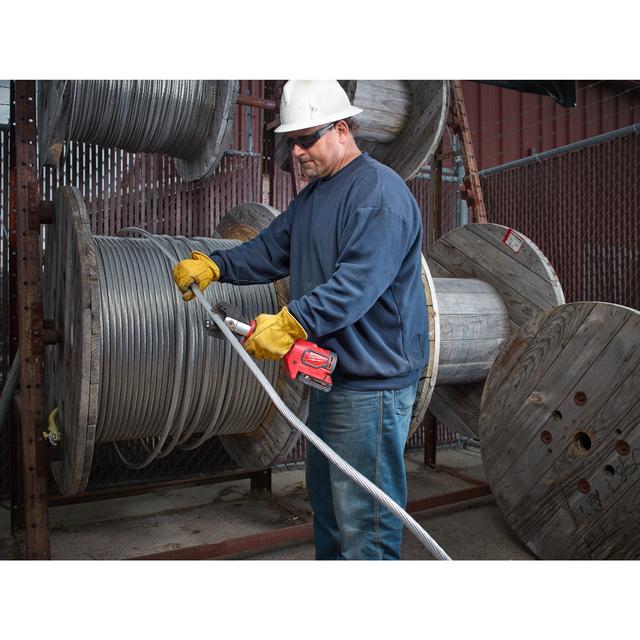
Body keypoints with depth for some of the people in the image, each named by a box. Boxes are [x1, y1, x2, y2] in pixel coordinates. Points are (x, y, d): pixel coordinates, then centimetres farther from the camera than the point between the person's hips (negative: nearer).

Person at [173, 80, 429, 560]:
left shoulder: (379, 191, -16)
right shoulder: (313, 195, 16)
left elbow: (357, 282, -28)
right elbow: (271, 251, 14)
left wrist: (290, 324, -34)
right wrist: (212, 265, -2)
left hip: (372, 380, -10)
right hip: (330, 374, 10)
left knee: (363, 520, 0)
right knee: (326, 498, 24)